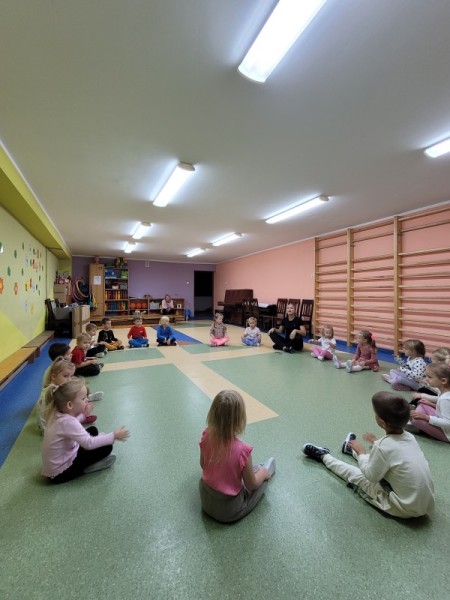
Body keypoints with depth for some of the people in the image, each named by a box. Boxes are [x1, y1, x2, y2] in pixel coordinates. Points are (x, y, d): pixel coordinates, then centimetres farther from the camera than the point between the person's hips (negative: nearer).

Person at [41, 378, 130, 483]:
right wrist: (114, 436, -27)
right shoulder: (67, 422, -32)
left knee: (93, 431, 14)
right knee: (106, 447, -14)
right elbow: (89, 443, -36)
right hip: (59, 474, -9)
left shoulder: (58, 414, -6)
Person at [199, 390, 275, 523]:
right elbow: (251, 485, -15)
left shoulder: (206, 437, -21)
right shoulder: (242, 450, -33)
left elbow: (203, 465, -1)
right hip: (229, 511, -3)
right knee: (263, 474, 19)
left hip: (206, 501, 4)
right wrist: (264, 473, 5)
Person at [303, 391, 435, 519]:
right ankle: (352, 449, 53)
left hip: (406, 508, -6)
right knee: (375, 459, 25)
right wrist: (376, 442, 20)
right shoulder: (409, 437, -8)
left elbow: (371, 476, -14)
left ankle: (324, 456, 32)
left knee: (354, 474, 8)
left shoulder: (384, 446, -29)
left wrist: (361, 452, -1)